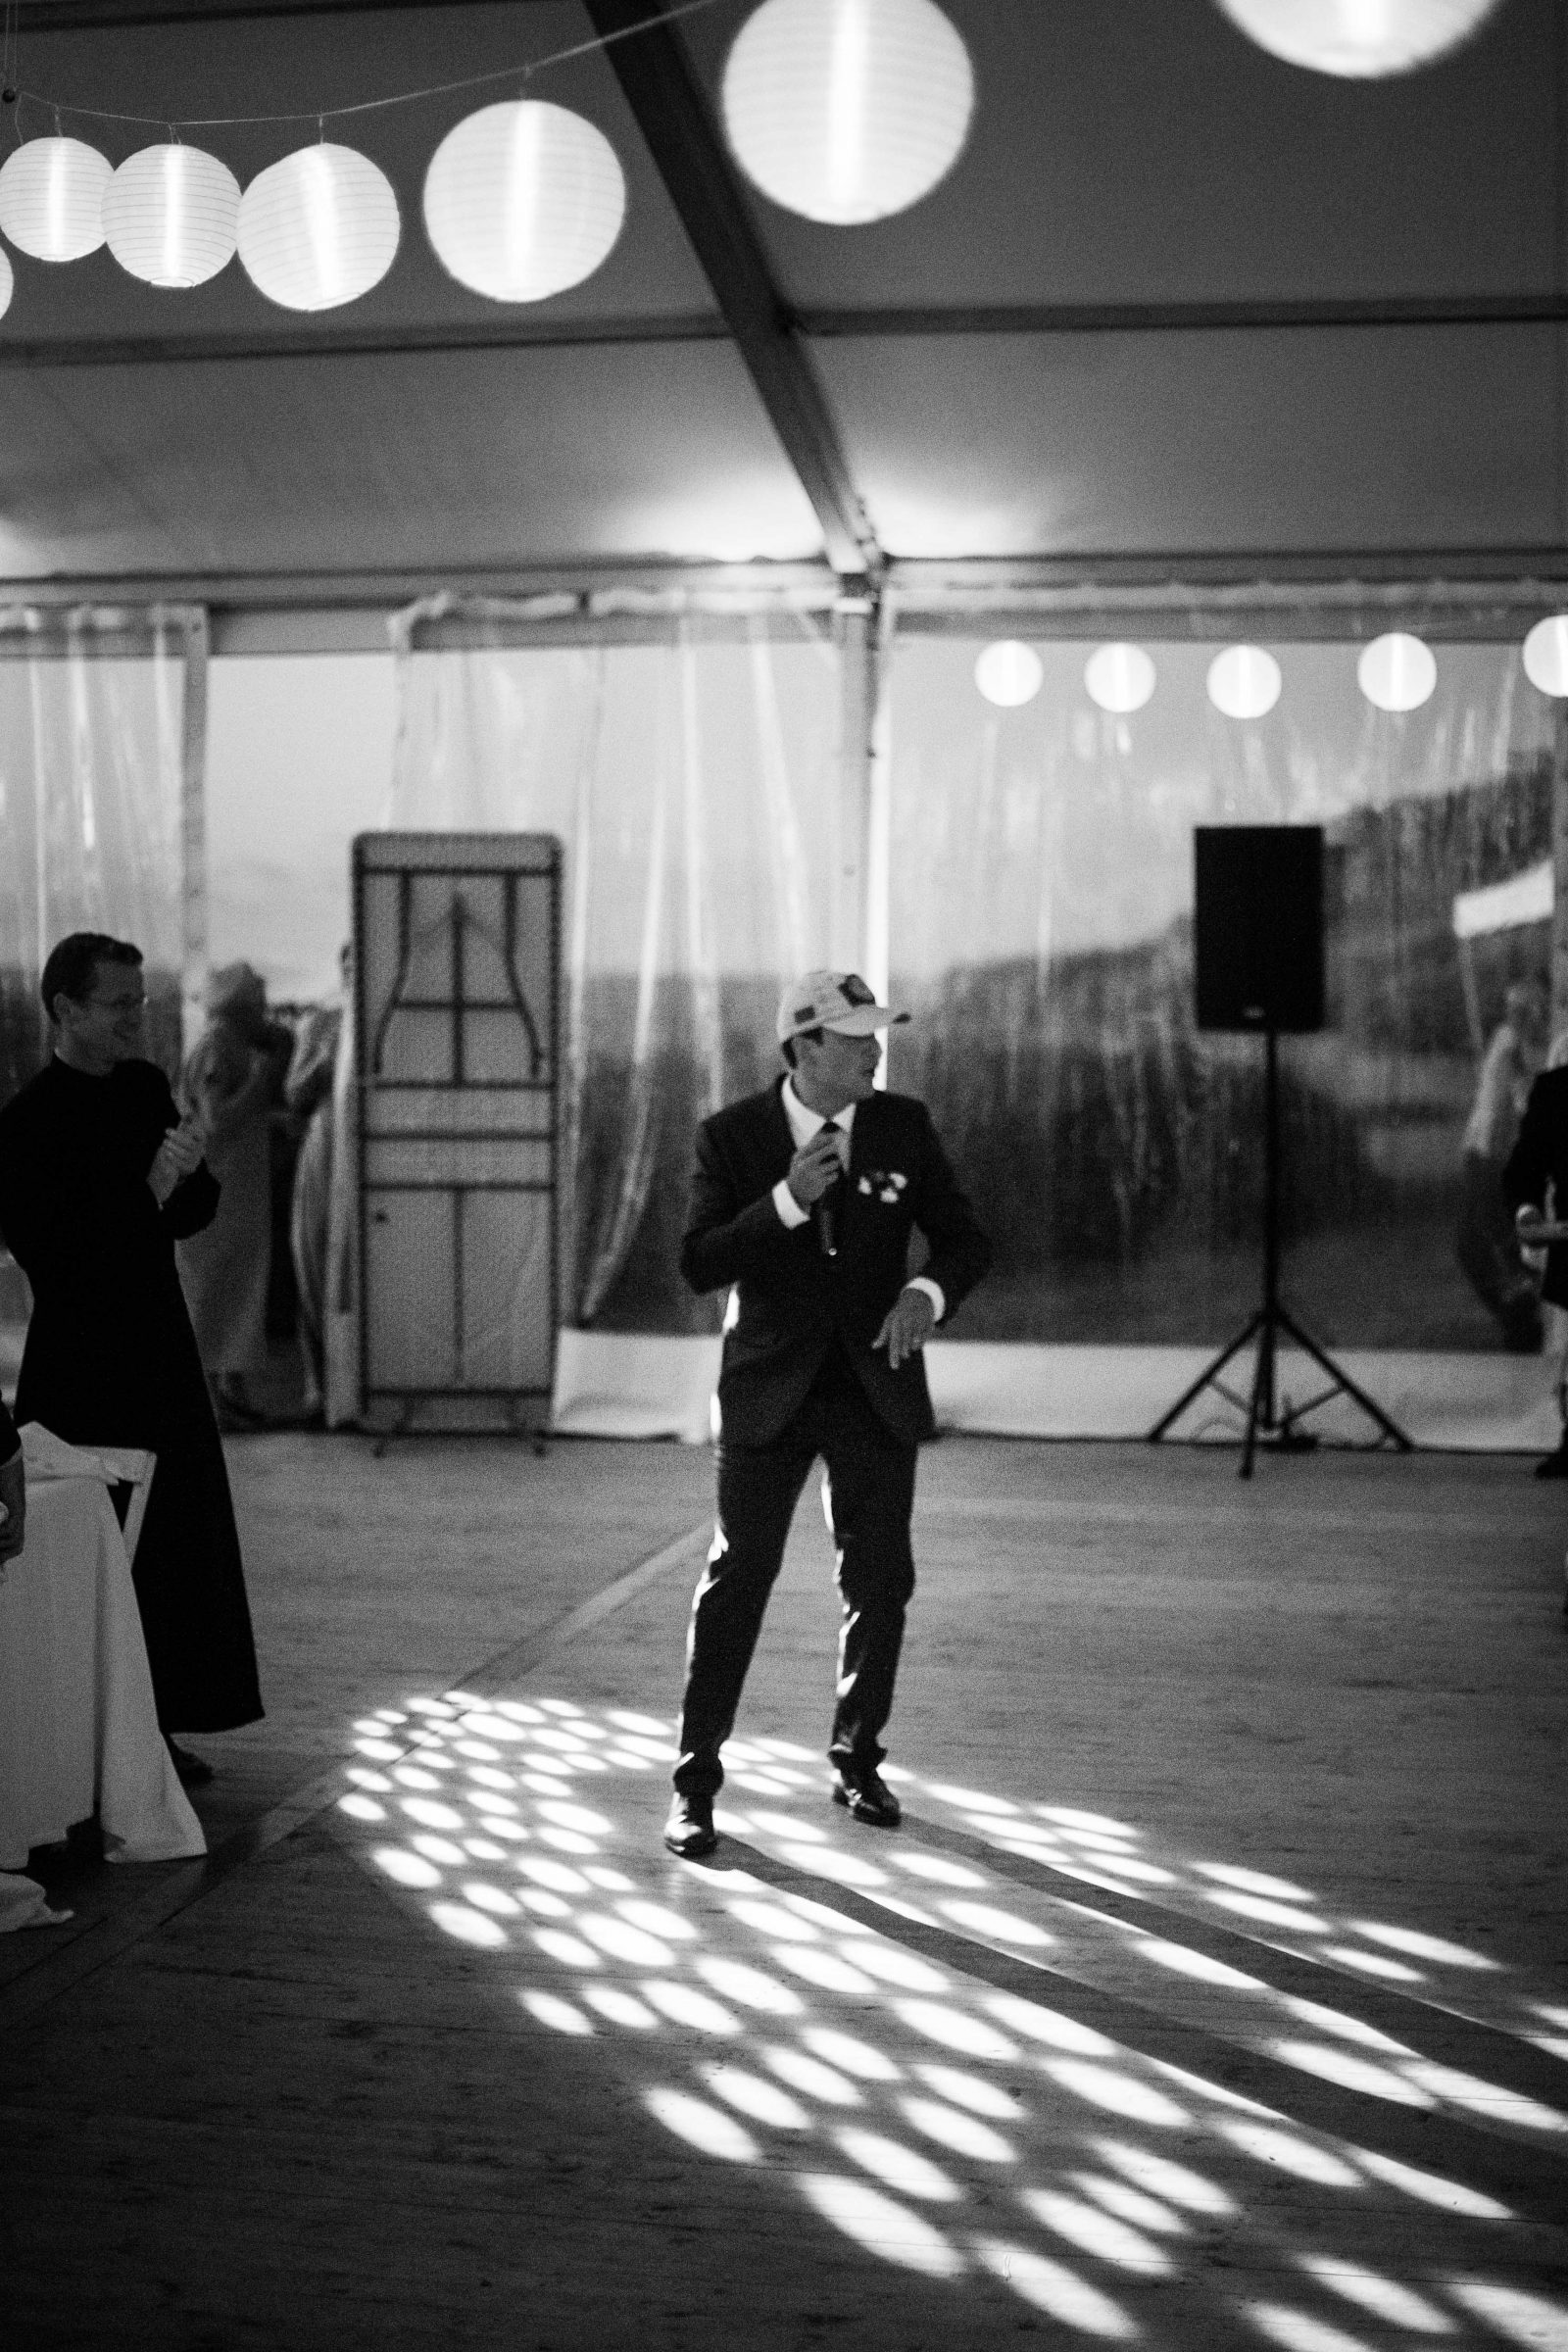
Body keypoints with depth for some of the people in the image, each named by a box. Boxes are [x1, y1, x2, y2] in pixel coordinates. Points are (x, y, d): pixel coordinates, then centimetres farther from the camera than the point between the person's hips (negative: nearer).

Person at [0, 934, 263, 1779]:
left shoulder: (146, 1087, 8)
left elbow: (196, 1213, 13)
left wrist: (187, 1173, -9)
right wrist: (150, 1189, -21)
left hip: (160, 1352, 7)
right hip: (82, 1368, -7)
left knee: (180, 1544, 9)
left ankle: (155, 1729, 21)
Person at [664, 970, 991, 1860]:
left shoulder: (904, 1125, -1)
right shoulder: (732, 1135, -7)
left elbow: (967, 1240, 1)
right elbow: (699, 1264, -13)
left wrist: (929, 1292, -21)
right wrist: (787, 1201, -26)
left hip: (876, 1387, 3)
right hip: (771, 1390, -2)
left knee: (880, 1582, 8)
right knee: (738, 1578, -3)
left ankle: (858, 1761, 27)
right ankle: (697, 1782, 6)